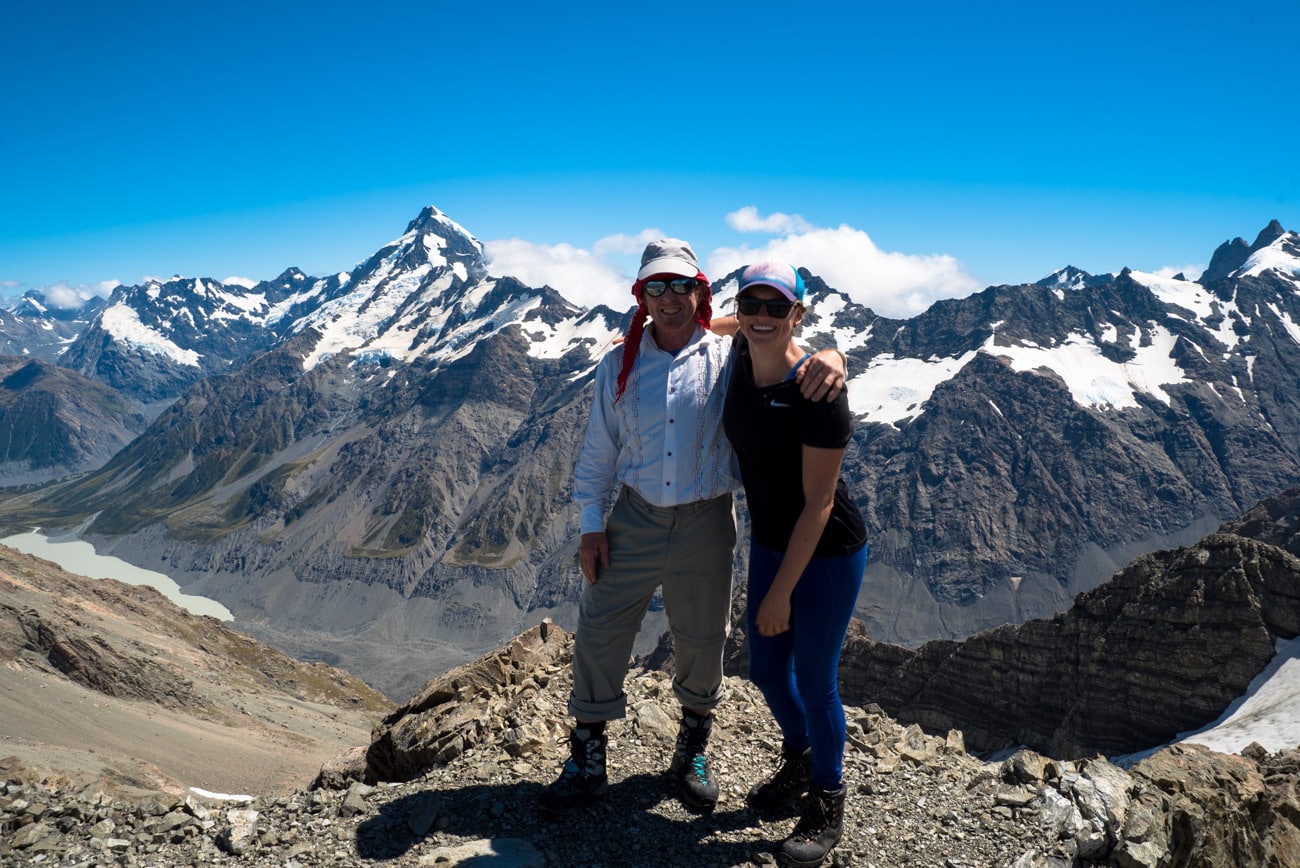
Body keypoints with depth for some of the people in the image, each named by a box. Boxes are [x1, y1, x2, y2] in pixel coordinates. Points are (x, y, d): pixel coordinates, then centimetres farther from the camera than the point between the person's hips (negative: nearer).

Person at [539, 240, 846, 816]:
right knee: (598, 636, 3)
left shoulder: (730, 358, -3)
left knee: (701, 643, 13)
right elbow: (597, 453, 5)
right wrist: (591, 525, 1)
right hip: (634, 520, 1)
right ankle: (587, 762, 22)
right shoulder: (619, 366, 2)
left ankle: (693, 752, 38)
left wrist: (830, 358, -31)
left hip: (706, 525, -1)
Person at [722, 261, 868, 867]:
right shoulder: (741, 357, -7)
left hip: (827, 554, -7)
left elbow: (818, 502, -22)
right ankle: (798, 765, 49)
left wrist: (781, 590, -19)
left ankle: (827, 806, 33)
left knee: (814, 681, 7)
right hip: (769, 542, 7)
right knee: (766, 669, 19)